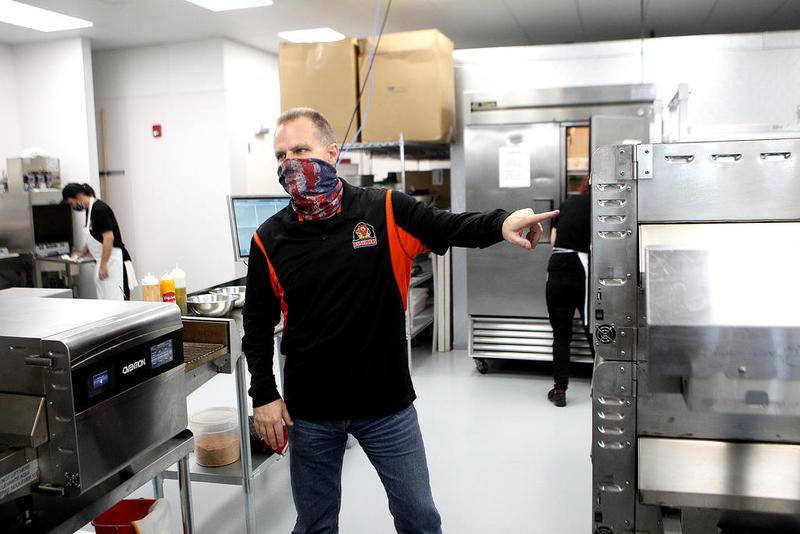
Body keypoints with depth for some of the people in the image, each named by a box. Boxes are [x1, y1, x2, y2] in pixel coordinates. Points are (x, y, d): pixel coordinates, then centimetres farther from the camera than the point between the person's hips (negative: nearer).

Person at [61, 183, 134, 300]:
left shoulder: (99, 209, -16)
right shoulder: (90, 210, 14)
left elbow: (109, 238, -21)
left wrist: (103, 265, -20)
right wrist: (82, 253, 24)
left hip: (114, 262, -10)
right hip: (104, 263, 10)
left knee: (117, 299, -11)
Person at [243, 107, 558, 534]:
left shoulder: (386, 212, -8)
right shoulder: (270, 239, -3)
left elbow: (455, 227, -8)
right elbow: (258, 325, 4)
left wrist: (501, 223, -29)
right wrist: (264, 395, -2)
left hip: (387, 404, -1)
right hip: (309, 410, 2)